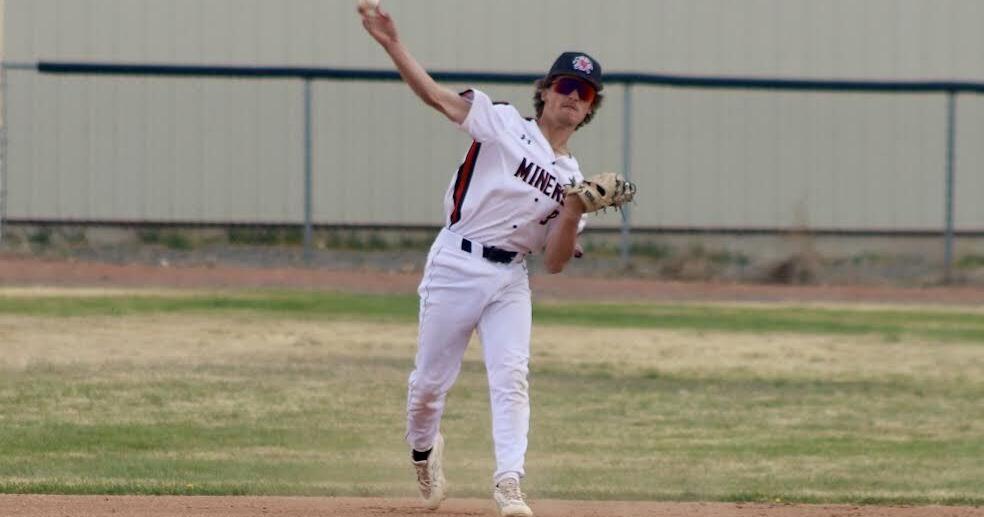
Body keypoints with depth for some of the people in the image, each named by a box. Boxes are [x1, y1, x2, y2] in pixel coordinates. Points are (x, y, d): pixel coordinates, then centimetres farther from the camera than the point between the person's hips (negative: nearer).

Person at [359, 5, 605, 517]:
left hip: (510, 278, 3)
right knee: (431, 379, 5)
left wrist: (572, 214, -12)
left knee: (512, 375, -13)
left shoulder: (572, 178, 10)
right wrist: (391, 43, -23)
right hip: (456, 264, -3)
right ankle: (423, 450, 34)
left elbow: (555, 262, 6)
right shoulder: (504, 124, -1)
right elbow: (435, 94, -10)